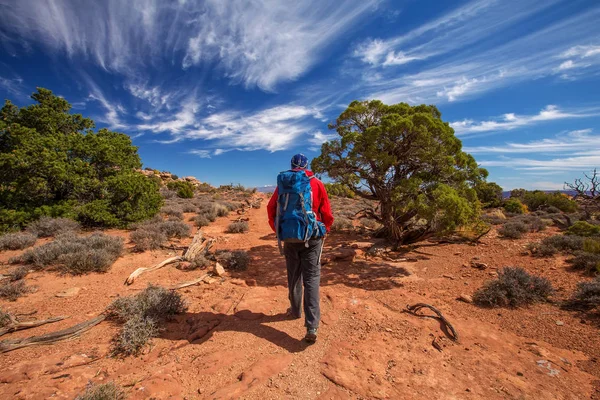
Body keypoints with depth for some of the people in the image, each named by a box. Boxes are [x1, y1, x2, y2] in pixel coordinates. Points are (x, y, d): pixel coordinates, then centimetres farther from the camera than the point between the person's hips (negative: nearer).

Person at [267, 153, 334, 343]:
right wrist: (324, 231, 16)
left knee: (293, 276, 18)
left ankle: (295, 310, 37)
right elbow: (327, 213, 0)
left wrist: (278, 230, 16)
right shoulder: (317, 184, -1)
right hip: (312, 238, -1)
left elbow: (271, 208, 3)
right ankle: (312, 327, -3)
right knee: (311, 279, 1)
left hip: (289, 238, 2)